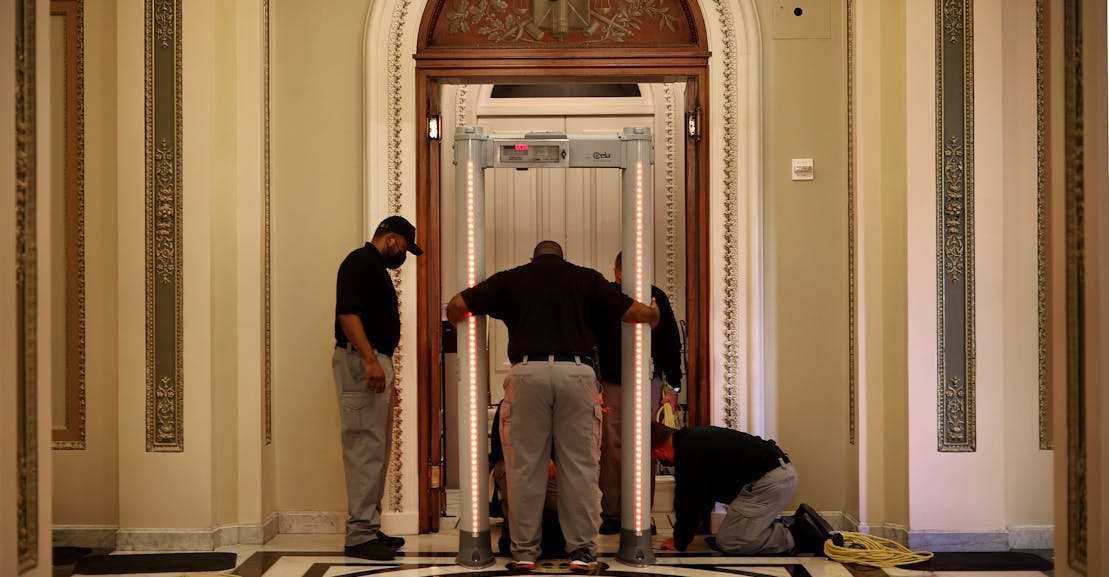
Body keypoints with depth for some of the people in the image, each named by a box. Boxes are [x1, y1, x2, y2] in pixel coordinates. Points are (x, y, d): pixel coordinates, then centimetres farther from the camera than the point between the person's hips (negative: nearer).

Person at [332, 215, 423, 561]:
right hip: (361, 362, -11)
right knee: (366, 449, -11)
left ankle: (370, 528, 17)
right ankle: (359, 535, -8)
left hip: (377, 363, 11)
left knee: (376, 451, 11)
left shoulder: (377, 269, 22)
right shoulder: (360, 261, -8)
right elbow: (347, 313, -20)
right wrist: (369, 360, -28)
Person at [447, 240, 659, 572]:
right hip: (576, 372, 0)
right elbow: (642, 313, 13)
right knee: (579, 465, 6)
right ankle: (582, 550, 9)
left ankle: (525, 551, 11)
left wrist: (458, 324, 34)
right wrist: (652, 316, 37)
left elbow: (456, 306, 12)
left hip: (528, 372, 0)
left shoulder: (510, 279, 15)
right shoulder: (587, 278, 16)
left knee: (525, 466, 7)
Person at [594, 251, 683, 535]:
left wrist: (673, 384, 2)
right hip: (611, 383, -1)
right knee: (611, 449, -2)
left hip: (648, 382, 1)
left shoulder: (656, 297, 0)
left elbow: (672, 342, 6)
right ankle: (611, 514, 7)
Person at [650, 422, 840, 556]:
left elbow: (689, 501, -7)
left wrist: (679, 542, 7)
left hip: (769, 481, -11)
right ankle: (801, 525, 9)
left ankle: (801, 536, -10)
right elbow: (706, 490, 33)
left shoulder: (688, 454, -12)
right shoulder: (693, 438, 20)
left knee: (728, 543, -7)